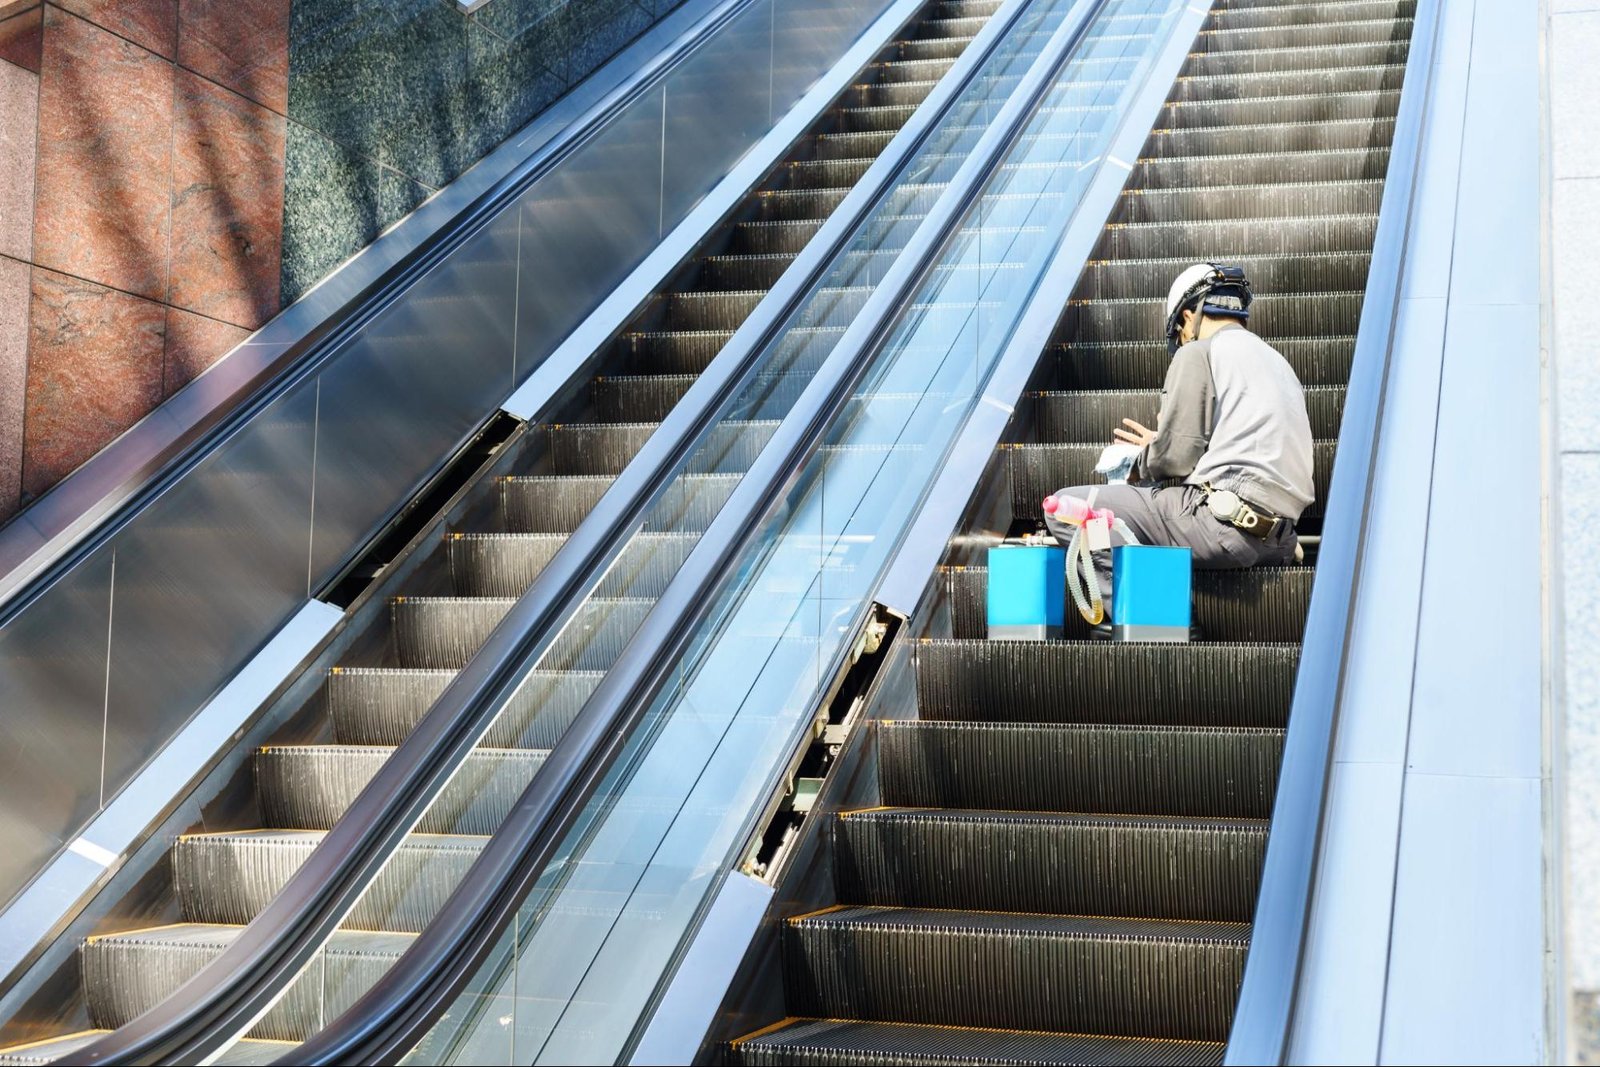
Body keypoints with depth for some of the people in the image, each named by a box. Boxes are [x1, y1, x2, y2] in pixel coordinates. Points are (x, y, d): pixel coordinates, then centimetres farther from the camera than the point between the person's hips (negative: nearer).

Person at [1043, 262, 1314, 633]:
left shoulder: (1198, 352, -1)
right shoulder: (1276, 360, 24)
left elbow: (1175, 458, -7)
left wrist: (1143, 459, 16)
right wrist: (1157, 447, 33)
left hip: (1227, 524, -9)